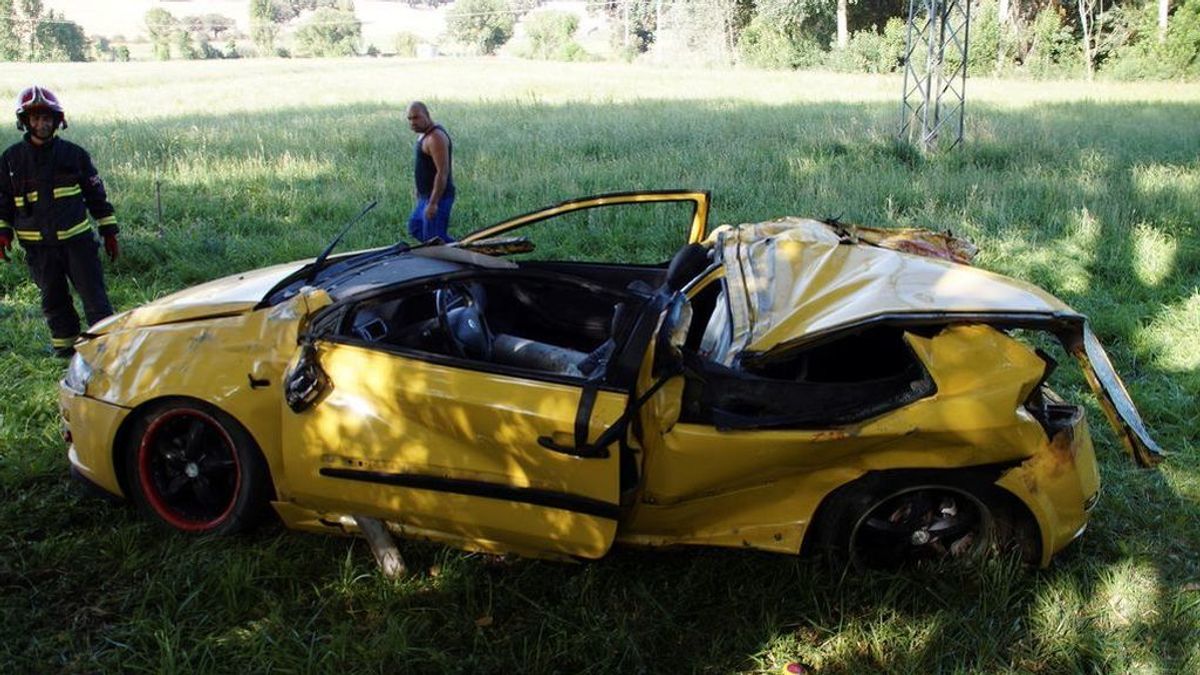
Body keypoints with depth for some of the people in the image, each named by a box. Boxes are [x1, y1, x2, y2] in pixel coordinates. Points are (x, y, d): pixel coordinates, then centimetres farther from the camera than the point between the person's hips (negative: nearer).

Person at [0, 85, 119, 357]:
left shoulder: (74, 154, 2)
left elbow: (96, 194, 7)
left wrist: (109, 232, 6)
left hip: (78, 240, -1)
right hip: (38, 247, 1)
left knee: (94, 296, -2)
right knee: (53, 302, 10)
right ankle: (65, 350, 21)